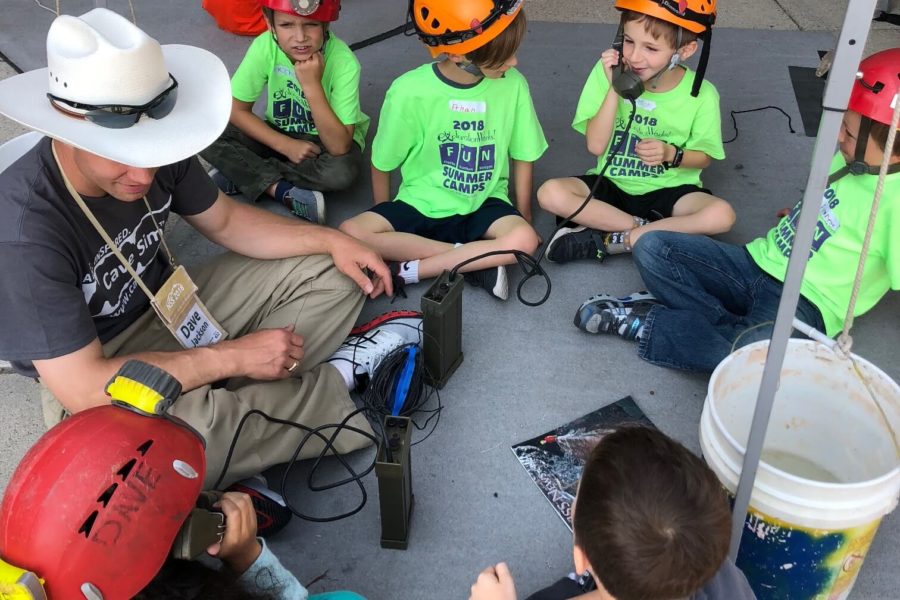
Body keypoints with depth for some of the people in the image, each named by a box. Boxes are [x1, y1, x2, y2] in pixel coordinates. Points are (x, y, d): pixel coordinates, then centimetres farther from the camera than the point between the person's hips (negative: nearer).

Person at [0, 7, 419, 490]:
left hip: (171, 305, 7)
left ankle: (221, 403, -15)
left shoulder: (157, 157, -16)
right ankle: (336, 381, -12)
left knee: (331, 275, 1)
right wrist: (234, 356, -28)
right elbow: (84, 389, -32)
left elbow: (226, 221, 3)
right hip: (88, 373, -6)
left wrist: (332, 241, -9)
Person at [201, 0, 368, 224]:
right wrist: (286, 145, -21)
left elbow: (340, 146, -33)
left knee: (343, 171, -36)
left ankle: (240, 175, -19)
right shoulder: (265, 46, -22)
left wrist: (312, 85, -40)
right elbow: (236, 110, -11)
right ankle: (287, 193, -22)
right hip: (280, 134, 2)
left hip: (329, 140, -2)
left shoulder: (343, 62, -29)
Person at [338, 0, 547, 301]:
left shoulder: (513, 85, -13)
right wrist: (384, 218, 5)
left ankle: (408, 270, -21)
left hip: (483, 206, 1)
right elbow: (382, 163, -3)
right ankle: (475, 260, -20)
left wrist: (523, 216, 6)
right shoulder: (410, 92, -18)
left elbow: (523, 155, 2)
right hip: (421, 204, 0)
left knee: (523, 240, -31)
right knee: (350, 233, -25)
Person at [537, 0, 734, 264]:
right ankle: (645, 227, -16)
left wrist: (671, 154, -21)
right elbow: (595, 145, -15)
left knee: (722, 215, -29)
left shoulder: (701, 94, -12)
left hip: (668, 191, 0)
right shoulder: (608, 72, -13)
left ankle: (609, 239, -21)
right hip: (612, 184, 1)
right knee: (550, 193, -26)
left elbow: (704, 156, 0)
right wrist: (615, 88, -24)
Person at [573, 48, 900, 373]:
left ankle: (645, 324, -22)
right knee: (651, 247, -7)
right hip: (758, 262, 8)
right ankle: (734, 327, -15)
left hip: (803, 305, -8)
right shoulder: (848, 157, 5)